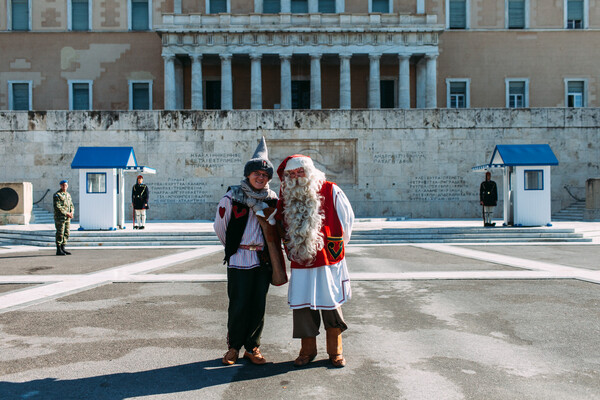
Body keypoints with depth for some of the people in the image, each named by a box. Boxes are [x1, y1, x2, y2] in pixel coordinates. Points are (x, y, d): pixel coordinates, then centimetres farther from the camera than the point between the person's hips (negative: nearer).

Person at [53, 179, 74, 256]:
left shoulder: (68, 195, 16)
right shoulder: (57, 195, -8)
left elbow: (71, 205, 16)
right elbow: (57, 207, -16)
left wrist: (71, 212, -4)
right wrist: (66, 213, -17)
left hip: (67, 218, 7)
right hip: (60, 217, -7)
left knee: (66, 233, 8)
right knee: (60, 234, -6)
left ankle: (63, 248, 16)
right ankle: (58, 250, -1)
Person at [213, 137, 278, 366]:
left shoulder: (272, 199, 4)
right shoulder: (232, 197, -5)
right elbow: (220, 227, 6)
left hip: (263, 259, 3)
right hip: (239, 260, -3)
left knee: (259, 306, 7)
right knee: (238, 306, 0)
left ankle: (252, 347, 21)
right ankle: (233, 347, 19)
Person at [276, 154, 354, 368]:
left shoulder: (330, 191, -4)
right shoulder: (286, 196, 5)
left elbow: (347, 218, 5)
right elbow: (281, 226, 20)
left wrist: (336, 246, 7)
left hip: (328, 261, -3)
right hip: (300, 263, 3)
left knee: (331, 305, 6)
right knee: (302, 306, 6)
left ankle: (335, 351, 23)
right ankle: (307, 350, 24)